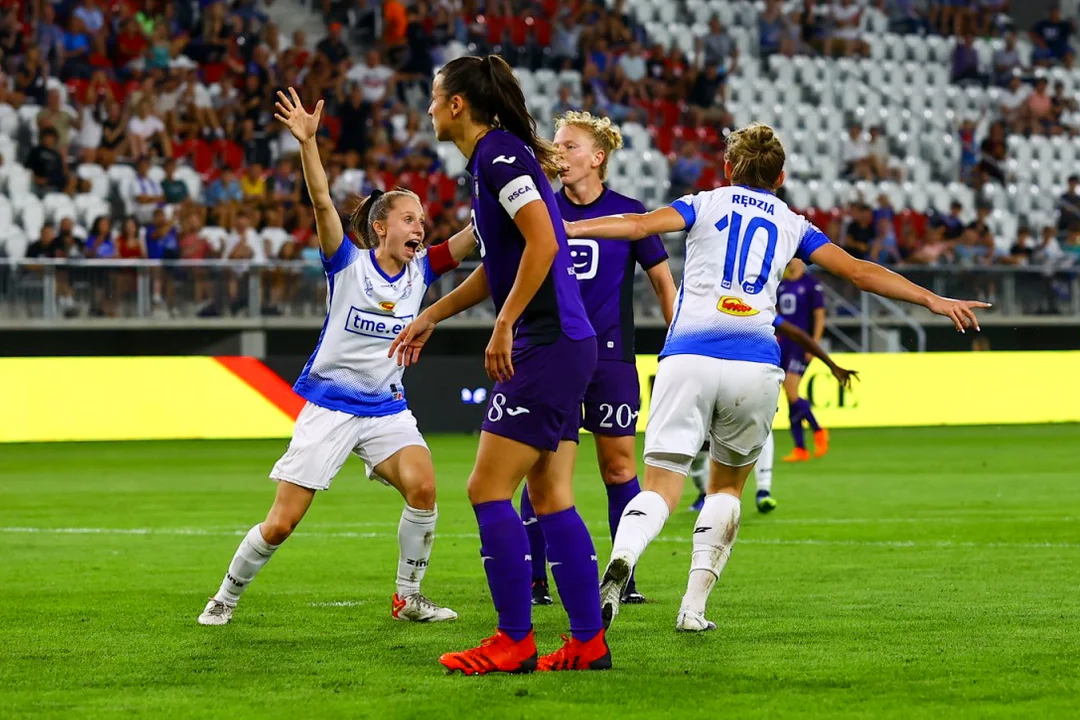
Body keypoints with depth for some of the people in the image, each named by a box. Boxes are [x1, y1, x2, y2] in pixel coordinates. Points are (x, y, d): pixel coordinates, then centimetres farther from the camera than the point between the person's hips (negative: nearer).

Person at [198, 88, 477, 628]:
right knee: (281, 523, -4)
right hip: (329, 403, -3)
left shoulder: (421, 270, 2)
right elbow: (322, 201, -23)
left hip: (386, 406, 3)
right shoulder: (347, 263, -8)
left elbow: (470, 238, -7)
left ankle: (408, 598, -6)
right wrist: (307, 142, -37)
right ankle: (226, 597, 20)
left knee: (422, 485, -24)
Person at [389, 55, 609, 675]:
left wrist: (504, 327, -20)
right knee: (551, 498, 10)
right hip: (563, 346, 10)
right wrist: (432, 317, 33)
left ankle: (515, 642, -5)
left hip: (547, 345, -10)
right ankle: (590, 642, 11)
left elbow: (542, 242, -23)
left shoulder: (501, 154, -12)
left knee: (489, 490, -7)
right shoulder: (495, 157, 18)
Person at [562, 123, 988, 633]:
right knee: (726, 486, 20)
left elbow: (637, 225, -1)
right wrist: (933, 300, 22)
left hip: (687, 358, -1)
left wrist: (562, 229, -2)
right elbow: (858, 271, 18)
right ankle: (694, 606, 7)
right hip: (755, 368, 1)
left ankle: (621, 558, -37)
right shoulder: (791, 224, 20)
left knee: (661, 488, -5)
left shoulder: (705, 204, 16)